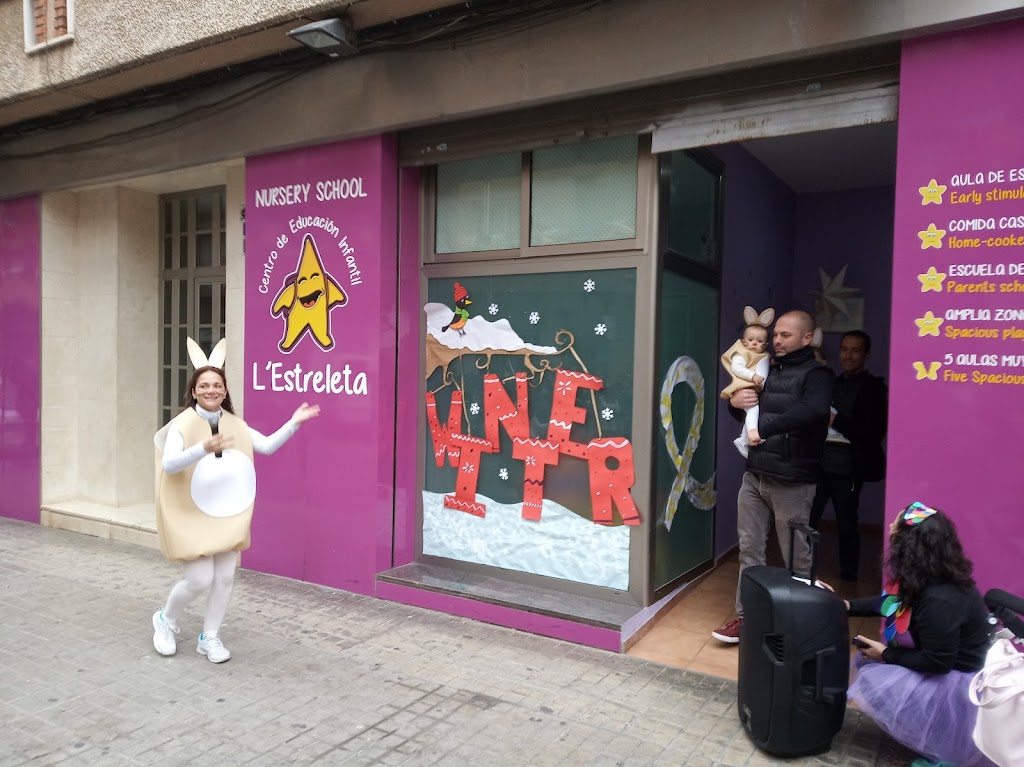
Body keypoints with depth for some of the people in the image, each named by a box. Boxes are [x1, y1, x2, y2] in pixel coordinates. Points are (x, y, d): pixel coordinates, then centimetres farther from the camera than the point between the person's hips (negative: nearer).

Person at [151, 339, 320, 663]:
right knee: (200, 579, -5)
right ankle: (165, 620, 27)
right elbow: (168, 464, -26)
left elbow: (267, 446, 0)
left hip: (225, 513, 5)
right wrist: (204, 448, -41)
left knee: (225, 576, 5)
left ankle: (209, 638, 25)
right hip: (190, 514, -5)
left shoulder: (234, 424, 2)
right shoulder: (182, 423, -14)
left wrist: (293, 423, -9)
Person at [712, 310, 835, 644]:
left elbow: (812, 411, -27)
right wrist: (734, 402, 3)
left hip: (792, 481, -6)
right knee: (749, 549, 10)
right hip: (755, 475, 7)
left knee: (797, 556, 4)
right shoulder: (768, 371, 15)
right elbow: (747, 412, 27)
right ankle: (746, 616, 21)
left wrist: (765, 429, -27)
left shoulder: (816, 374, -6)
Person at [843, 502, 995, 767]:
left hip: (962, 682, -9)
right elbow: (891, 601, 12)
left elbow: (936, 663, -25)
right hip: (948, 663, 9)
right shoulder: (928, 579, -5)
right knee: (868, 663, 5)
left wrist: (886, 654, -13)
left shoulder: (940, 600, -33)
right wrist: (847, 605, 6)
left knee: (869, 687, -16)